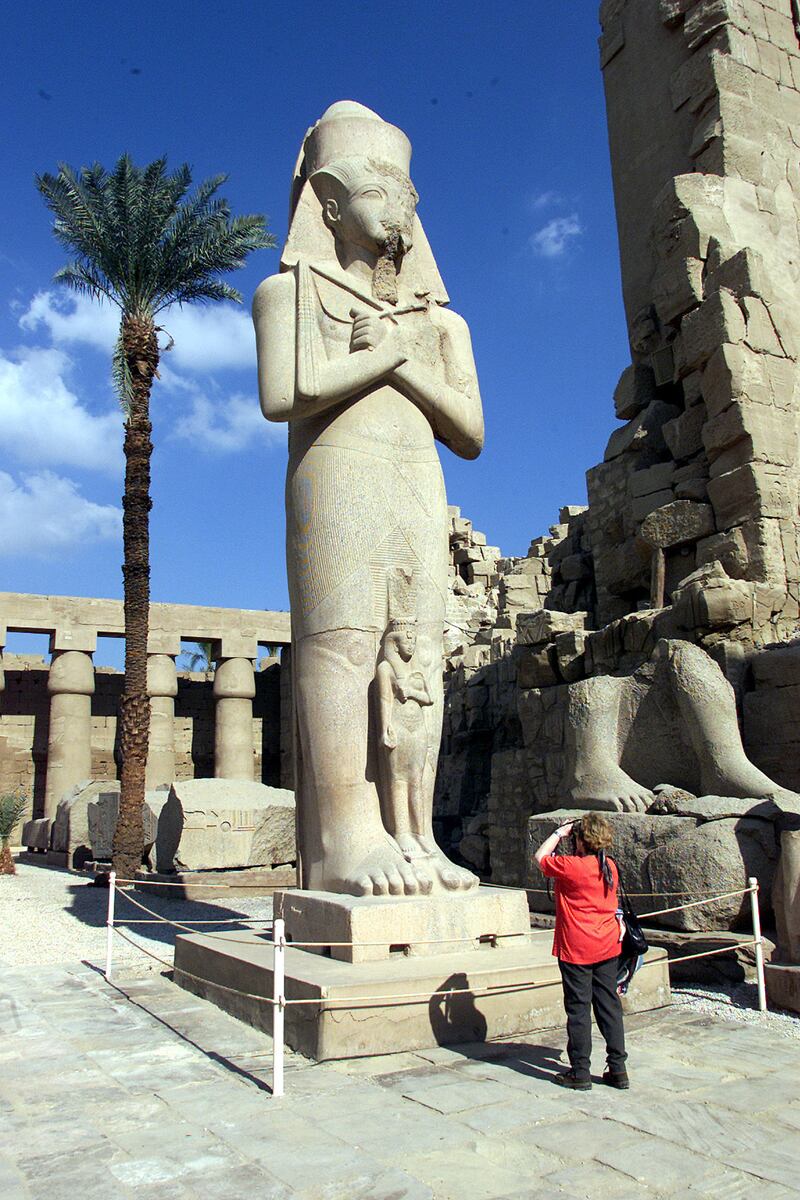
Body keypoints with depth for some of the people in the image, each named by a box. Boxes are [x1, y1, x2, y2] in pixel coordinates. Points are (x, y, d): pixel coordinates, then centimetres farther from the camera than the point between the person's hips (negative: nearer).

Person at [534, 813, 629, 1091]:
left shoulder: (570, 866, -18)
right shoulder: (610, 867, 1)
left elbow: (540, 857, -1)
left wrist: (559, 833, 4)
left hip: (576, 948, -6)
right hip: (607, 946, 6)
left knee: (578, 1008, 3)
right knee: (609, 1005, 12)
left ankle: (580, 1073, 10)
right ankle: (618, 1069, 18)